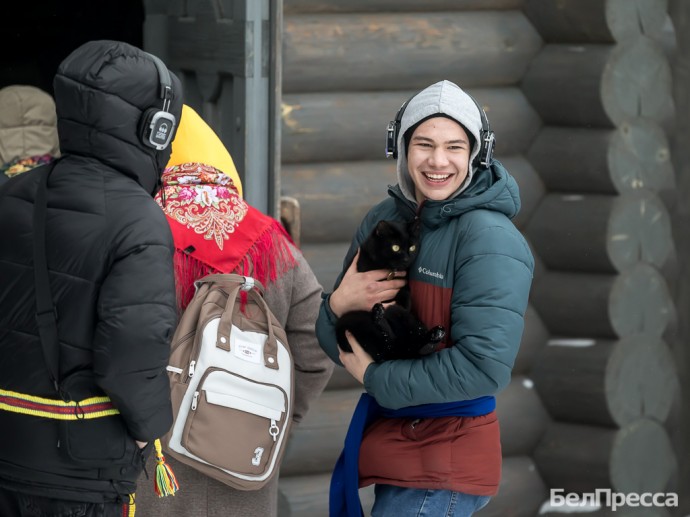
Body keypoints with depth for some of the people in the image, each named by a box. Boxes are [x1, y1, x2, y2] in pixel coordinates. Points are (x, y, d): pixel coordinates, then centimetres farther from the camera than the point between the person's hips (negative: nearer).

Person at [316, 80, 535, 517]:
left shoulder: (489, 239, -16)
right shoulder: (382, 221, 5)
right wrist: (338, 304, -14)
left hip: (445, 461, -8)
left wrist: (374, 377, -15)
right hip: (388, 440, 8)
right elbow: (337, 345, 10)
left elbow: (485, 366, -26)